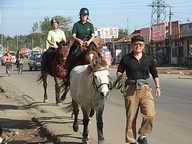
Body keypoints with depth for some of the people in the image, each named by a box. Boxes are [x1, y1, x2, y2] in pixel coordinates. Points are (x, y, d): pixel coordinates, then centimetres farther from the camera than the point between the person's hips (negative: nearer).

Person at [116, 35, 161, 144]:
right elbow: (119, 72, 11)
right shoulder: (126, 59, 5)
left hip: (145, 90, 1)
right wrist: (120, 76, -10)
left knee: (150, 115, -16)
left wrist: (158, 87, 9)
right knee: (131, 118, 2)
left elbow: (155, 74, 18)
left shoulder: (149, 59, 9)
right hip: (132, 90, -1)